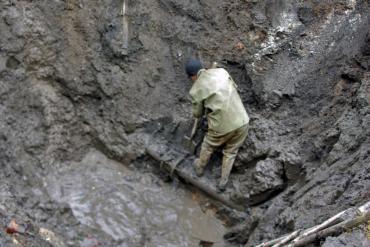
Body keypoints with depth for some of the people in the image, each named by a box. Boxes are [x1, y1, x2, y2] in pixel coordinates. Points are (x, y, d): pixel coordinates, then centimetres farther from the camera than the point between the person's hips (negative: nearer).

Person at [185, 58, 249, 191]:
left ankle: (200, 168, 54)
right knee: (230, 151, 28)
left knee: (208, 146, 29)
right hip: (242, 121, 3)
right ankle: (223, 181, 39)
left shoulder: (195, 91, -6)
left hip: (222, 127, -3)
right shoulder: (221, 71, 3)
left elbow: (197, 114, 10)